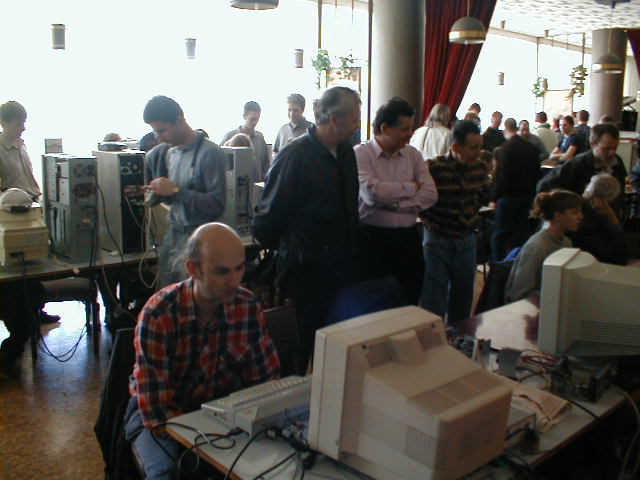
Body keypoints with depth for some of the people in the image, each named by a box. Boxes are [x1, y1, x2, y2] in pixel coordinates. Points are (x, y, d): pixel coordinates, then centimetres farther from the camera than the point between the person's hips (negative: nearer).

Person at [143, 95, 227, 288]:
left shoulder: (210, 154, -13)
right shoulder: (168, 152, 10)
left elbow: (217, 205, -18)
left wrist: (176, 191, -18)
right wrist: (158, 193, 2)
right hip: (172, 234, 7)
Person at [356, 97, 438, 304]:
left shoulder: (413, 154, 9)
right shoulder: (361, 154, -6)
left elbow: (430, 194, -2)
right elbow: (372, 193, -22)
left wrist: (394, 203, -14)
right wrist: (412, 187, -7)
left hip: (408, 238, 5)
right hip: (373, 238, -4)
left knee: (411, 301, 12)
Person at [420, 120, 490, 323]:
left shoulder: (480, 167, 0)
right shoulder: (434, 168, -19)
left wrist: (473, 214, 12)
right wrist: (428, 221, -7)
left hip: (467, 239, 6)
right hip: (438, 239, -5)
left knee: (463, 298, 16)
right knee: (434, 300, 0)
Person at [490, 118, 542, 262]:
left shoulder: (504, 150, -16)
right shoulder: (532, 148, 3)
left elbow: (501, 177, -17)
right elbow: (537, 173, 8)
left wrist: (495, 198, -9)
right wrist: (532, 193, 16)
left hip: (508, 196, -6)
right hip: (527, 195, 6)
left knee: (500, 233, 3)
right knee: (522, 230, 14)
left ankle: (496, 262, 8)